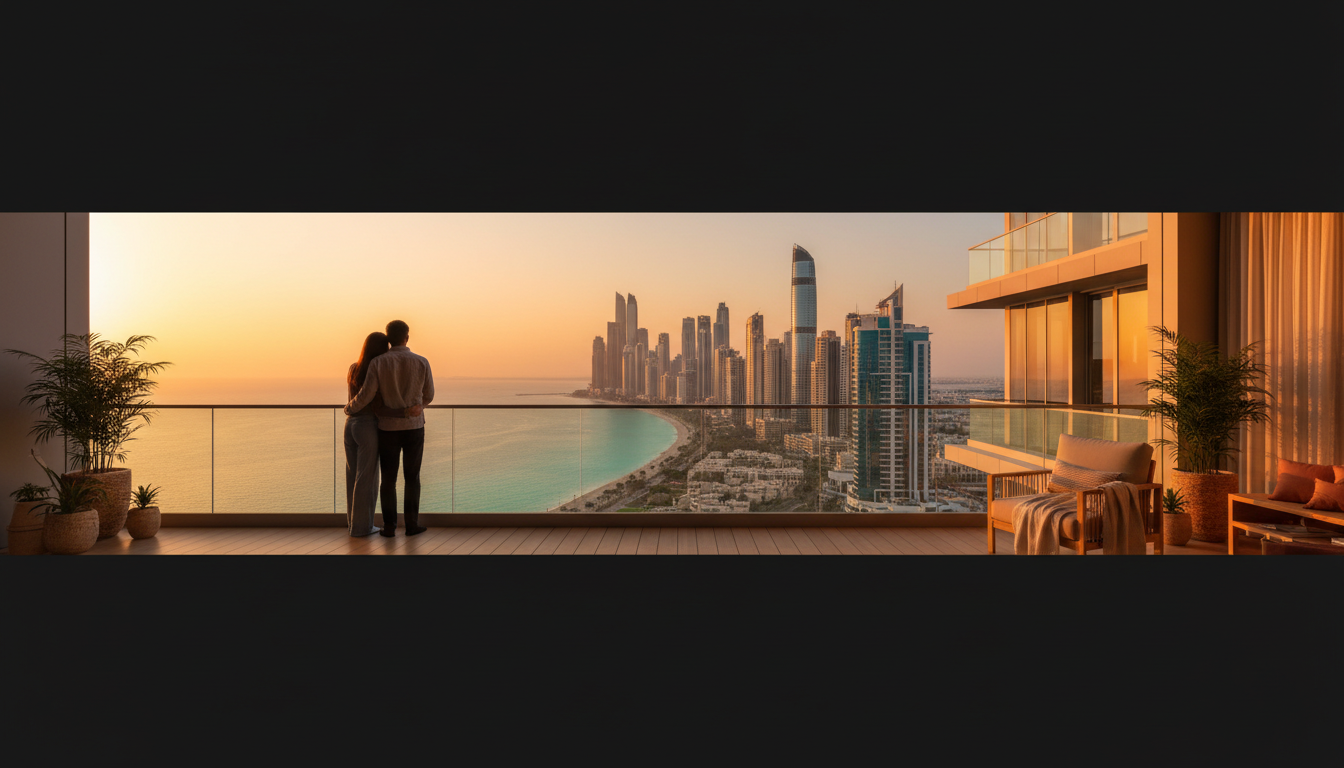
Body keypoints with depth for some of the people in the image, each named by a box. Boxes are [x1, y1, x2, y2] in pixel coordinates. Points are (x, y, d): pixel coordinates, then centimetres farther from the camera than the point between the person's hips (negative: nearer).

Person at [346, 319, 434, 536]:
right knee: (412, 477, 11)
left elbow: (365, 396, -13)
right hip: (414, 428, 0)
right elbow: (428, 396, 6)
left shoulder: (378, 363, -10)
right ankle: (412, 524, 11)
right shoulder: (422, 362, -6)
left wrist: (349, 409, 10)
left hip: (389, 429, 0)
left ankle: (389, 526, 11)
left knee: (388, 479, 9)